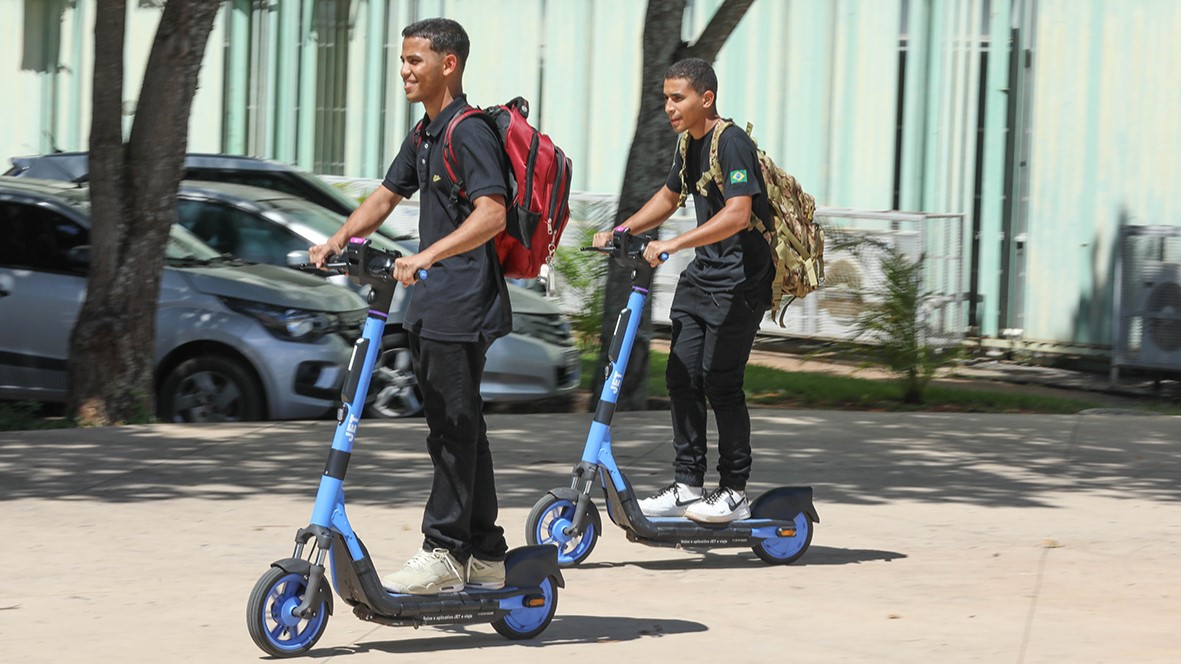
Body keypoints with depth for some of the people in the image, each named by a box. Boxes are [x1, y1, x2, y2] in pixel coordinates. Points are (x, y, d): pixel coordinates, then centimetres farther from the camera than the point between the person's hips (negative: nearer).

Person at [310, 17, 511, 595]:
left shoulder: (470, 133, -13)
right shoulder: (423, 136, 18)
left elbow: (491, 214, -24)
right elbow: (386, 196, 25)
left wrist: (426, 256, -33)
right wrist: (339, 239, 7)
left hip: (462, 304, -10)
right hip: (430, 305, 10)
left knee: (453, 427, -7)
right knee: (459, 428, 12)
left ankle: (443, 552, -5)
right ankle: (485, 557, 18)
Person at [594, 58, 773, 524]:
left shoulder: (731, 143, -17)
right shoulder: (690, 145, 12)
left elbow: (738, 213, -29)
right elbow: (669, 197, 29)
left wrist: (674, 245, -34)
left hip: (740, 279, -9)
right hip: (702, 275, 9)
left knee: (720, 381, -9)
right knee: (682, 376, 4)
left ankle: (735, 493, 0)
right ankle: (687, 486, 11)